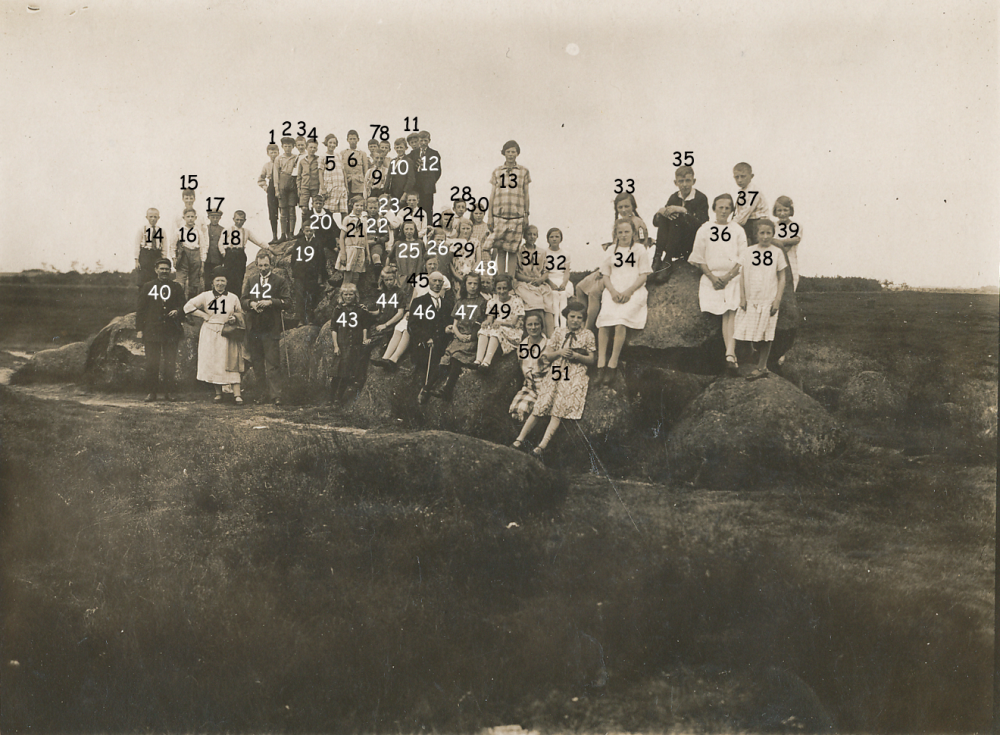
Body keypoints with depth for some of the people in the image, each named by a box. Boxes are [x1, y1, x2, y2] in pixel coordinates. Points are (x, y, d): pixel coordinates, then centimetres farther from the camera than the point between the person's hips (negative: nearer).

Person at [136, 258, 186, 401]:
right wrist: (139, 329, 1)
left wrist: (177, 311, -11)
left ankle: (168, 392, 9)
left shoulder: (176, 288, 11)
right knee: (152, 364, -1)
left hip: (171, 332, 1)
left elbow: (183, 306, 13)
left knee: (169, 363, 1)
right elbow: (140, 309, 7)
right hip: (151, 331, -1)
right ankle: (152, 392, 6)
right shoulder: (147, 287, 9)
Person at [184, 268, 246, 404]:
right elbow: (188, 307, 1)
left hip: (228, 334, 0)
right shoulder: (205, 296, 4)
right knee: (213, 363, 1)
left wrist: (234, 318, -5)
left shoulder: (233, 298, 8)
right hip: (210, 335, 0)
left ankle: (236, 394, -11)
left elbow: (240, 314, 17)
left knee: (232, 364, -8)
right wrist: (204, 316, -3)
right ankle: (218, 393, 12)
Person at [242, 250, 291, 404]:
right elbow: (243, 301, 15)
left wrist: (270, 302, -17)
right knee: (257, 364, 7)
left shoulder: (280, 281, 3)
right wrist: (251, 304, -7)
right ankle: (262, 395, 14)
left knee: (273, 363, -8)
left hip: (270, 329, -5)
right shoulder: (251, 281, 17)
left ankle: (277, 395, -8)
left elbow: (287, 301, -4)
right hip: (253, 328, 5)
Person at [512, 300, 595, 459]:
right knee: (540, 407, -6)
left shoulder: (588, 335, 8)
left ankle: (542, 446, -22)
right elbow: (546, 356, 10)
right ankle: (519, 440, -3)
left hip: (575, 376, -2)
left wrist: (576, 356, -10)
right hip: (555, 374, 2)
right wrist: (559, 352, -9)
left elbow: (591, 360, 7)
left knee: (559, 410, -15)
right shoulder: (558, 331, 12)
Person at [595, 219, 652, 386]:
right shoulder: (611, 250, 19)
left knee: (621, 320, -30)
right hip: (613, 291, 3)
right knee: (604, 318, -27)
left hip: (633, 292, -2)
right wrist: (613, 291, -6)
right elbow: (605, 275, 14)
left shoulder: (640, 250, 10)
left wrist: (629, 291, -12)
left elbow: (643, 275, 3)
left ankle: (612, 365, -29)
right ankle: (601, 364, -31)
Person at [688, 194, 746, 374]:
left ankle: (730, 354, -33)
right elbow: (699, 257, 7)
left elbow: (742, 258, 6)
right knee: (726, 314, -13)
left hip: (733, 277, -1)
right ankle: (731, 353, -12)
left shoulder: (737, 230, 13)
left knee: (732, 312, -20)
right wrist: (712, 276, -7)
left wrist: (728, 277, -9)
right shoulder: (704, 230, 10)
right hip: (711, 277, 1)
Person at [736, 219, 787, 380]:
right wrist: (742, 297, 0)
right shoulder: (748, 252, 5)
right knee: (752, 334, 4)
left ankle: (761, 367, 6)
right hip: (751, 299, 2)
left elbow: (782, 277, 2)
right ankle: (762, 365, 19)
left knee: (765, 334, 0)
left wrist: (777, 300, -6)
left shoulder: (777, 252, 1)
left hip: (769, 300, -2)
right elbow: (742, 275, 7)